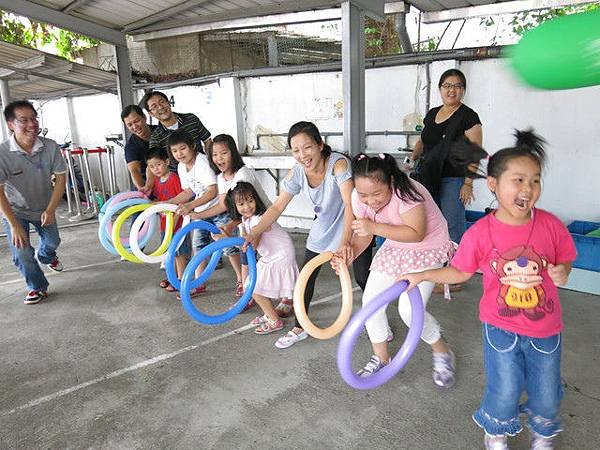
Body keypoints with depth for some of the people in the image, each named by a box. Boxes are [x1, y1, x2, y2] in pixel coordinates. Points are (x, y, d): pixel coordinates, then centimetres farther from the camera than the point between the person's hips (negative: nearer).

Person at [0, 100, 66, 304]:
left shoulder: (50, 146, -20)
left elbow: (60, 177, -13)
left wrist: (50, 210, -19)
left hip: (44, 207, 3)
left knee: (52, 241, 21)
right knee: (22, 254, -12)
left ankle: (45, 256, 59)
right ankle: (38, 288, 12)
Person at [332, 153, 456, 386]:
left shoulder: (406, 193, -33)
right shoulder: (359, 197, -14)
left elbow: (416, 233, -36)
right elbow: (364, 233, -6)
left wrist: (375, 227, -40)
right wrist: (348, 255, -24)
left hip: (428, 249, -6)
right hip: (394, 248, 6)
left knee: (409, 309, -17)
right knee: (370, 300, 0)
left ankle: (443, 353, 14)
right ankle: (380, 358, 22)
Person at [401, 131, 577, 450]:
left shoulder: (550, 225, -13)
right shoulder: (480, 233, -17)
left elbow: (564, 261, 4)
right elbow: (460, 272, -3)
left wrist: (562, 273, -18)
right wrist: (421, 276, -10)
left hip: (545, 329, 2)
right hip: (500, 328, -2)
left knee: (546, 397, 16)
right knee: (504, 393, 6)